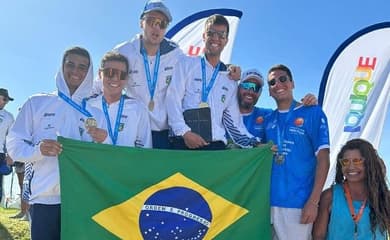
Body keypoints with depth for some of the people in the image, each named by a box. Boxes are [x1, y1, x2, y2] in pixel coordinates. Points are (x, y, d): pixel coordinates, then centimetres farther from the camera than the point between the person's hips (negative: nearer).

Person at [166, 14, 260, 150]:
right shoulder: (186, 64, 9)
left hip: (216, 144, 3)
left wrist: (253, 143, 3)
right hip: (184, 142, -3)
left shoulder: (231, 80, 19)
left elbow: (234, 121, 17)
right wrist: (185, 132, -13)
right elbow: (173, 99, -1)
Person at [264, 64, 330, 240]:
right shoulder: (268, 119, 11)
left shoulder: (312, 113, -1)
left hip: (299, 203, -4)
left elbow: (323, 159, -6)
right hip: (269, 200, 4)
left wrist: (313, 201, -13)